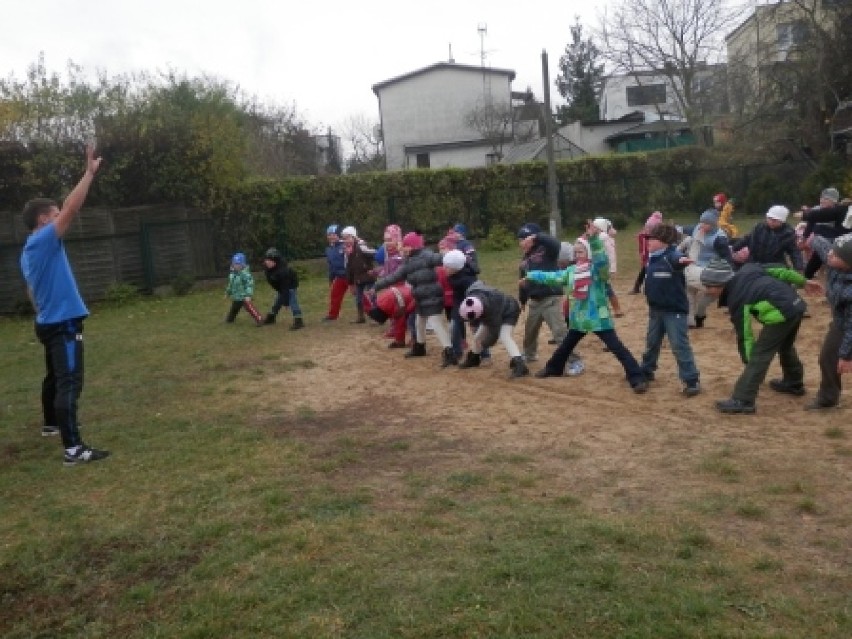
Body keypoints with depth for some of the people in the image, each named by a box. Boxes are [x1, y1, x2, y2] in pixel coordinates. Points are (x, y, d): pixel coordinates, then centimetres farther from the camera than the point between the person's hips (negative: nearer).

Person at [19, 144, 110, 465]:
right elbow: (71, 209, -24)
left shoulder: (29, 251, 14)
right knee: (69, 383, -13)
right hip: (63, 323, -10)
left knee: (55, 376, 25)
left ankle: (51, 424, 43)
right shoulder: (44, 241, -16)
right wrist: (90, 172, -21)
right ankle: (73, 448, -16)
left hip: (49, 323, 10)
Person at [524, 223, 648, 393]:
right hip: (579, 318, 7)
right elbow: (553, 277, 18)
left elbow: (601, 259, -34)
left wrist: (594, 238, -48)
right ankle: (553, 368, 47)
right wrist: (531, 275, 22)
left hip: (598, 317, -7)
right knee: (566, 346, 24)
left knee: (617, 348, -11)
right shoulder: (571, 271, 8)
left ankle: (637, 378, -10)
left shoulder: (598, 269, -12)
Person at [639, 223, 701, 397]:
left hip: (674, 310, -8)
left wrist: (683, 260, -68)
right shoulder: (652, 258, 4)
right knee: (652, 342, 22)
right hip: (656, 309, 8)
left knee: (680, 345, -7)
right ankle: (646, 371, 40)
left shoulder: (672, 256, -21)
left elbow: (678, 259, -46)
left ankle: (691, 381, 1)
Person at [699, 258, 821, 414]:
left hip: (781, 314, -10)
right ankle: (794, 383, 49)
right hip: (797, 304, 10)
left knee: (759, 356, -8)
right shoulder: (747, 269, 11)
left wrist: (748, 360, 0)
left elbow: (744, 334, -7)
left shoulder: (737, 300, -10)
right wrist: (803, 282, 30)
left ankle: (742, 401, -10)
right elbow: (778, 271, 18)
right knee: (785, 346, 32)